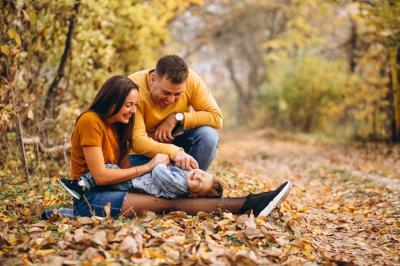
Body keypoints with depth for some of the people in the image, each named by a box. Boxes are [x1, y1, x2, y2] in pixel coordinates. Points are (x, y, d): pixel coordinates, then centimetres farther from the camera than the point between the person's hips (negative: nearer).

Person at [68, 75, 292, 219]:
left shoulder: (116, 126, 13)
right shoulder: (91, 121, -13)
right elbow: (100, 175, -20)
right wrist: (147, 167, -14)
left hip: (111, 190, 7)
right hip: (90, 198, -7)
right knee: (169, 203, -21)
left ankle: (248, 204, -24)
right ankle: (247, 205, -26)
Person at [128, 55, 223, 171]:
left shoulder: (191, 80, -20)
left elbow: (216, 117, -19)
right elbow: (137, 140, -34)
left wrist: (177, 118, -27)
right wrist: (174, 152, -48)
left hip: (177, 140, 3)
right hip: (145, 150, -3)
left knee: (208, 135, -25)